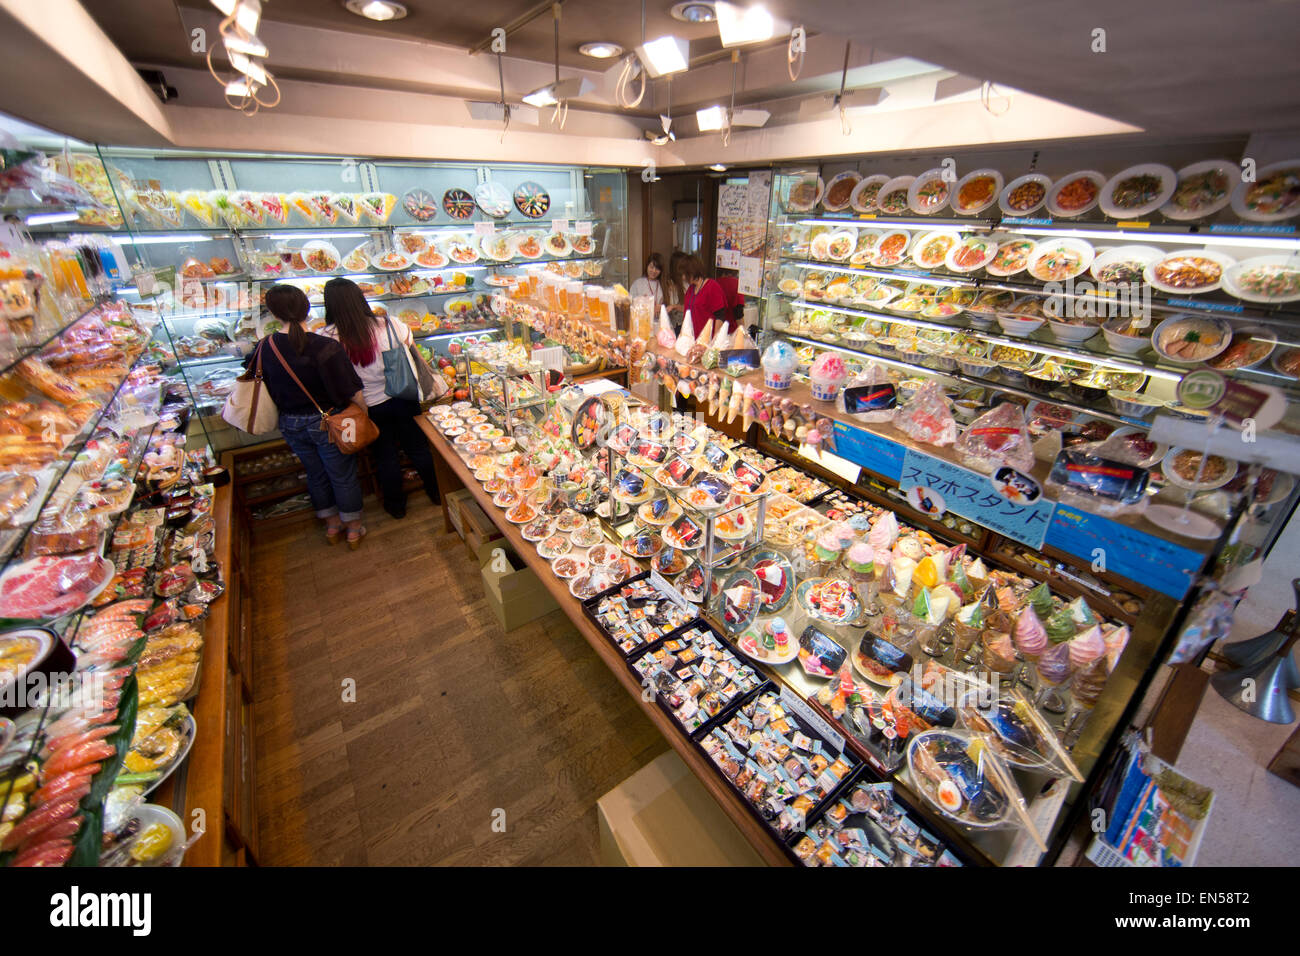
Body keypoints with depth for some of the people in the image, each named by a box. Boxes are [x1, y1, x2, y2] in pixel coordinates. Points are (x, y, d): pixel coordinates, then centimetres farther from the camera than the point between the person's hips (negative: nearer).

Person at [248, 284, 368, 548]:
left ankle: (331, 525, 40)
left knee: (316, 475, 22)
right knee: (344, 476, 12)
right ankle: (354, 529, 27)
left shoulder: (265, 347, -8)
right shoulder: (325, 347, -22)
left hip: (291, 425, 5)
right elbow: (353, 393, -21)